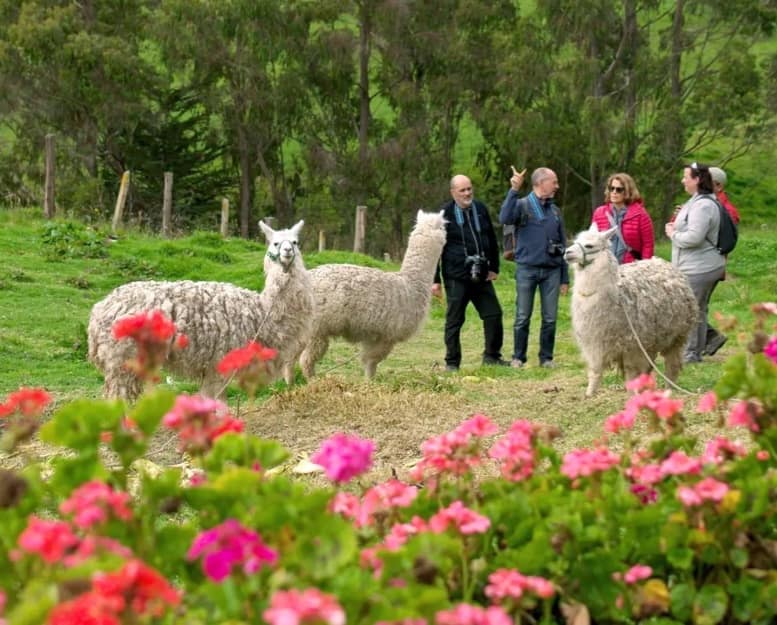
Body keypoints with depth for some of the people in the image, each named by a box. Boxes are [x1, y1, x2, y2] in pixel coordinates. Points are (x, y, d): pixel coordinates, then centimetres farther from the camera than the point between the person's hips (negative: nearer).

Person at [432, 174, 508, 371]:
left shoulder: (480, 209, 9)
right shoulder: (445, 214, -5)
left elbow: (492, 240, 19)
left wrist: (494, 267, 12)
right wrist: (435, 279, -8)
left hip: (481, 276, 5)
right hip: (456, 276, -5)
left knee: (493, 314, 4)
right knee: (454, 320, 1)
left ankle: (492, 355, 16)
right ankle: (452, 362, 9)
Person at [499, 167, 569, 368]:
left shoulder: (555, 211, 13)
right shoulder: (522, 205, -1)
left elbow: (562, 245, 16)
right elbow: (505, 218, -23)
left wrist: (565, 278, 13)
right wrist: (513, 191, -27)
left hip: (552, 270, 4)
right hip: (527, 269, -4)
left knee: (550, 318, 3)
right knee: (523, 317, 0)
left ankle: (546, 358, 12)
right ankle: (518, 358, 8)